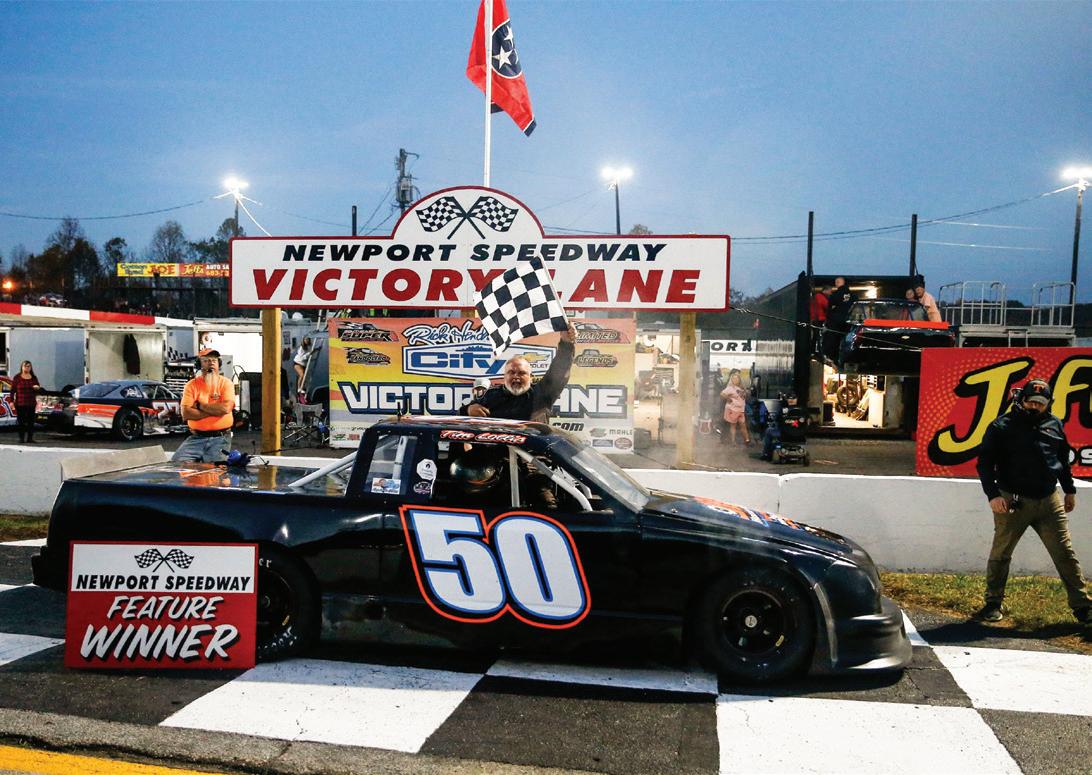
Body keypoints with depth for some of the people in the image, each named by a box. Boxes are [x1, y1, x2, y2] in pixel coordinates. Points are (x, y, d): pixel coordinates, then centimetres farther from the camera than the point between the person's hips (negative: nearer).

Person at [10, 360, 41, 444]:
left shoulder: (33, 378, 10)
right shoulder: (17, 377, 1)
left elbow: (38, 388, 16)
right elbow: (13, 390, 0)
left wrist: (38, 387, -9)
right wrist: (12, 401, -6)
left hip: (31, 404, 3)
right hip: (20, 404, -3)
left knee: (31, 421, 2)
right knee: (21, 421, -1)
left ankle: (30, 438, 7)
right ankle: (21, 438, 4)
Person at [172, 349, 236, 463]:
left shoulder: (225, 383, 1)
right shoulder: (191, 385, 4)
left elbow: (226, 408, -16)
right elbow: (186, 414, -8)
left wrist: (199, 405, -7)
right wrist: (215, 410, -11)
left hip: (220, 438, -2)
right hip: (196, 437, 2)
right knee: (178, 461, -14)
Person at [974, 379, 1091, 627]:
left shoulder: (1054, 425, 10)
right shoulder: (1002, 426, -4)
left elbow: (1064, 459, 23)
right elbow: (985, 462, -6)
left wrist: (1069, 490, 23)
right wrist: (993, 495, -15)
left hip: (1050, 502, 3)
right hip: (1013, 502, -3)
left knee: (1066, 555, 5)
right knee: (1000, 554, 4)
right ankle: (994, 604, 17)